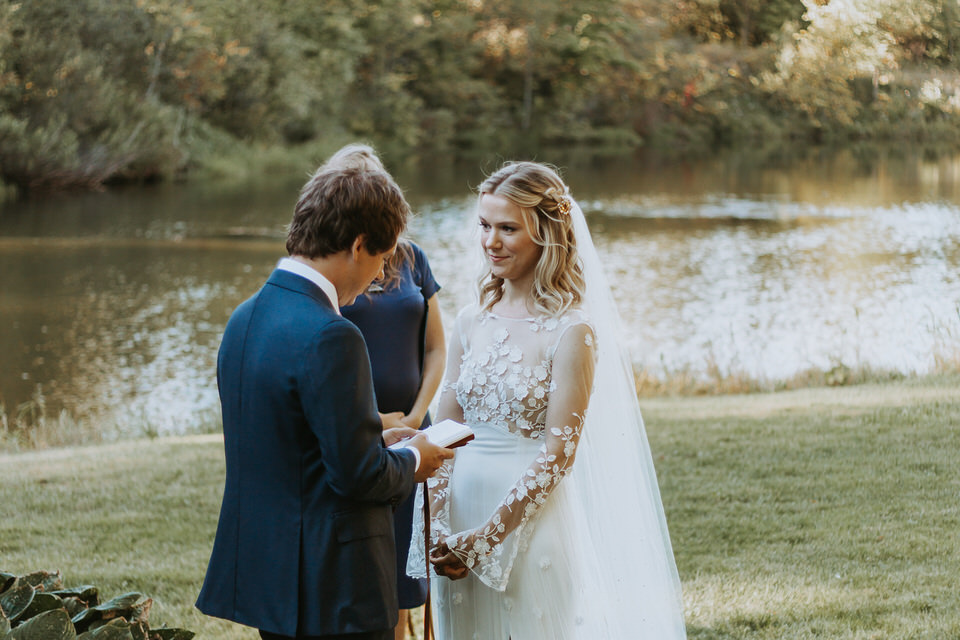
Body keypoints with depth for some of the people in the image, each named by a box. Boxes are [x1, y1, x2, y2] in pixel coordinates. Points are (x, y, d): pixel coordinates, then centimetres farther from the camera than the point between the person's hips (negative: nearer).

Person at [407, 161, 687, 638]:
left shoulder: (572, 332, -11)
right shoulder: (471, 323, 5)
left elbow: (558, 456, -14)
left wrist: (485, 538, -16)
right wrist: (436, 528, -8)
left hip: (530, 522, -5)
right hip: (462, 508, 5)